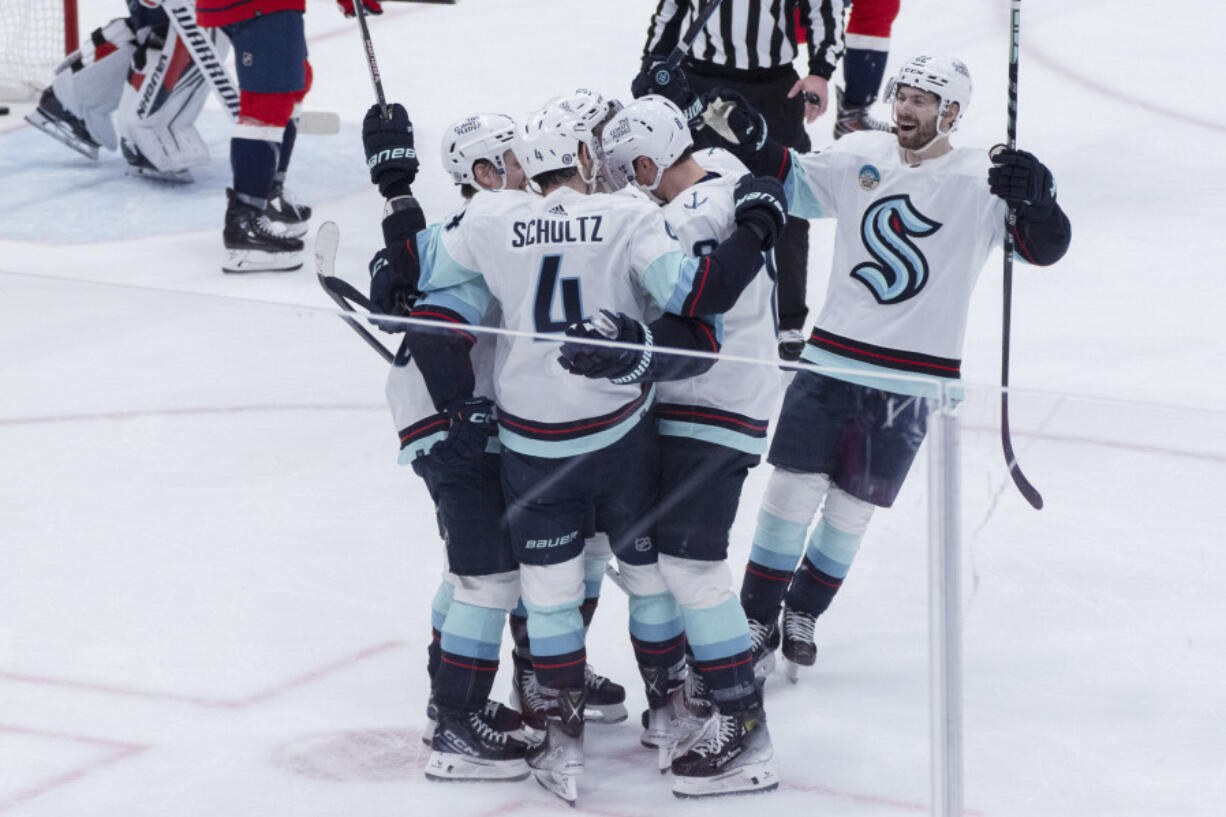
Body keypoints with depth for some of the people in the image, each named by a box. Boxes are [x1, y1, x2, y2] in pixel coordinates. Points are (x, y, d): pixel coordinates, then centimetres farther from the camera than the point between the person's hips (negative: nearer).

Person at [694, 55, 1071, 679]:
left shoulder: (982, 180, -8)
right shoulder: (861, 155, 4)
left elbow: (1045, 247, -14)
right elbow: (793, 184, 16)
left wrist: (1034, 201, -35)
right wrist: (748, 138, 0)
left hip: (911, 380, -2)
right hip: (831, 358, 2)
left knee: (852, 508, 7)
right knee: (793, 487, -3)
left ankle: (803, 613, 28)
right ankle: (758, 620, 9)